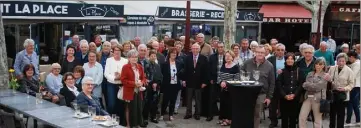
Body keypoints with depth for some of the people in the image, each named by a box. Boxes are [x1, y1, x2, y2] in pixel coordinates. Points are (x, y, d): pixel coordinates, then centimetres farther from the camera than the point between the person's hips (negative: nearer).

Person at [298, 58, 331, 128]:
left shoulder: (325, 76, 0)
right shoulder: (310, 74, 13)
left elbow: (317, 87, -12)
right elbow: (305, 85, 0)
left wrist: (307, 84, -3)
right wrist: (313, 86, -13)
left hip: (318, 99, -4)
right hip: (308, 98, 4)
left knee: (317, 120, 5)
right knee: (301, 118, -2)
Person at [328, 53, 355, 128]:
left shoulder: (349, 71, -7)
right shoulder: (332, 68, 1)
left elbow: (351, 84, -5)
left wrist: (345, 88, -22)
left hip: (342, 94, -3)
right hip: (332, 93, 3)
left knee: (340, 113, 3)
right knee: (332, 112, 12)